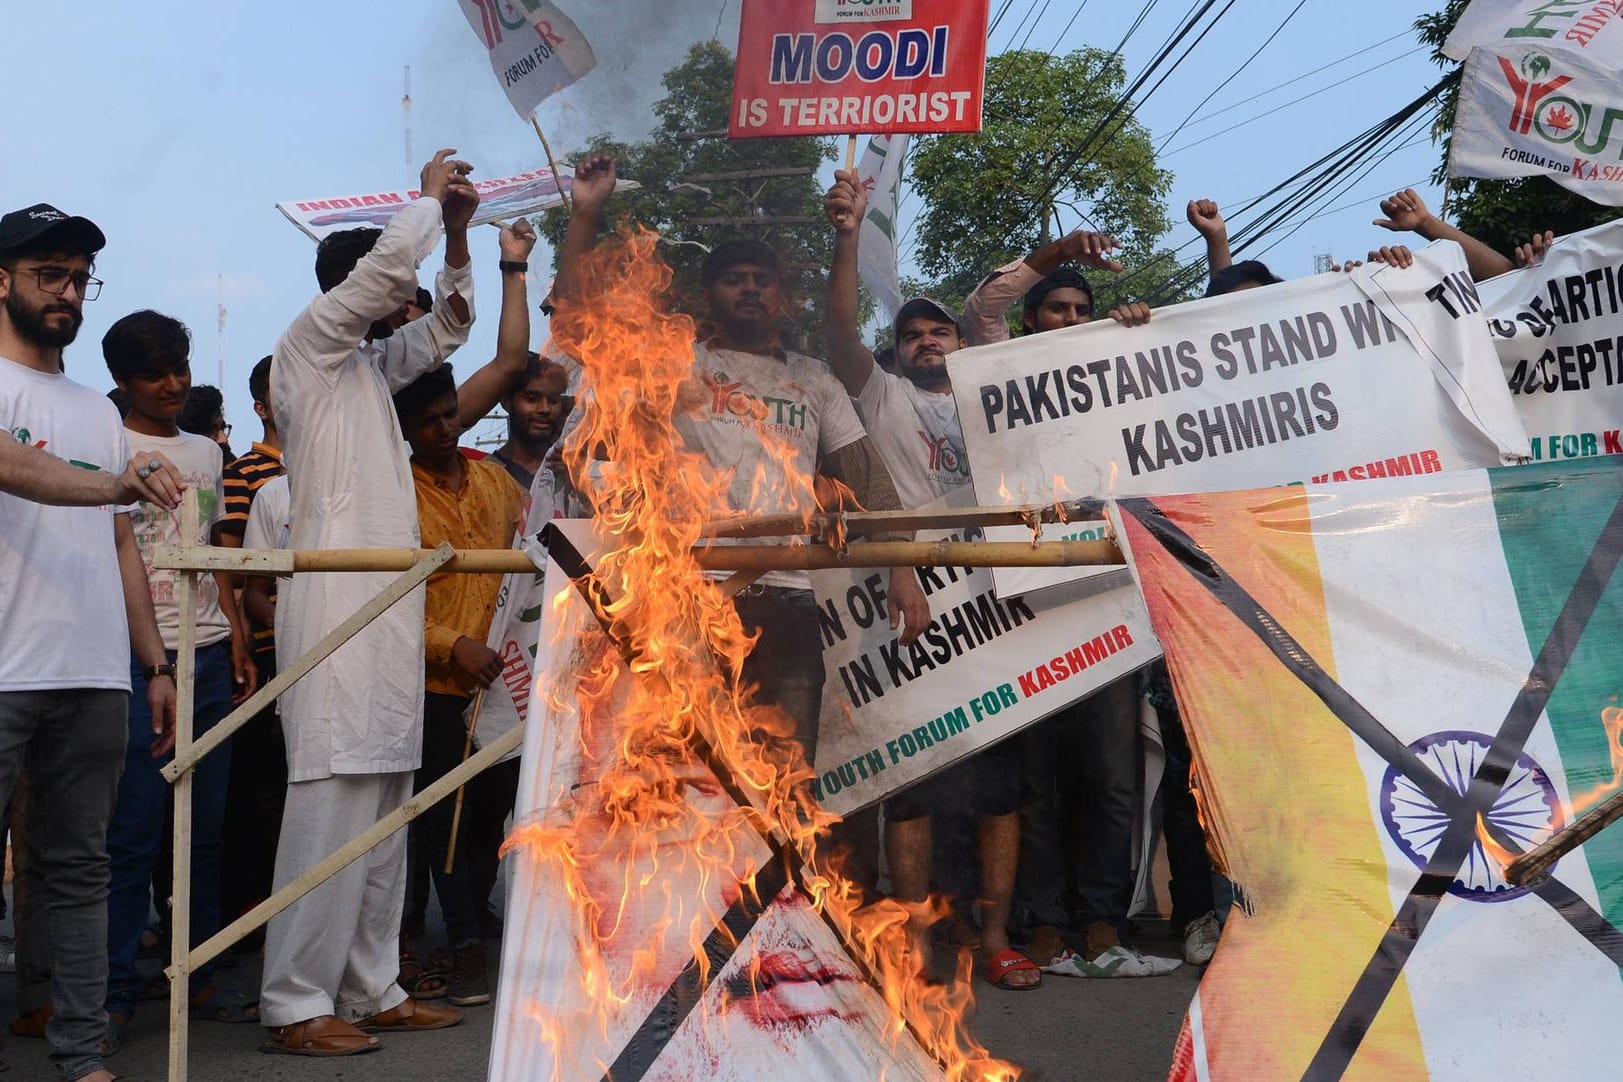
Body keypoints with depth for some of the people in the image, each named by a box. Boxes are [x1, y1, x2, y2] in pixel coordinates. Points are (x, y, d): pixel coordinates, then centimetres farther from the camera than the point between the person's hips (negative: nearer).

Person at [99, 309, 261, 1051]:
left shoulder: (207, 453, 18)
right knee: (135, 831, -5)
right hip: (140, 653, -6)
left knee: (205, 828, 8)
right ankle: (116, 991, 2)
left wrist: (239, 644, 14)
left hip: (209, 655, 6)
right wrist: (141, 657, -15)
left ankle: (198, 976, 17)